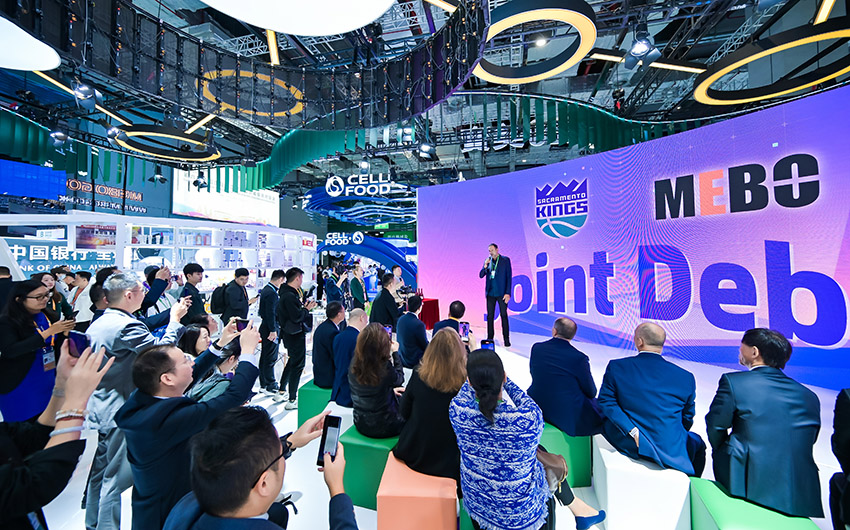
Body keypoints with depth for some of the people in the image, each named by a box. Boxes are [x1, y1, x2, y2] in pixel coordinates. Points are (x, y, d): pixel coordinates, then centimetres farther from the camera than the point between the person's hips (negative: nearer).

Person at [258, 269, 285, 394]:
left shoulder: (266, 289, 11)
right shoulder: (271, 293, -20)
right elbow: (270, 313, -23)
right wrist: (273, 331, -20)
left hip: (266, 327, 10)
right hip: (271, 328, -10)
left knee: (265, 356, 17)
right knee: (271, 358, -1)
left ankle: (263, 384, 28)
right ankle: (270, 386, 8)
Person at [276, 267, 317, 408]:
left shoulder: (287, 293, 9)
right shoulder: (290, 296, -23)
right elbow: (297, 317, -26)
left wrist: (303, 306, 3)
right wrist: (307, 308, -11)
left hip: (289, 334, 11)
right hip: (295, 334, -11)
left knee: (292, 361, 25)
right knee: (297, 364, 1)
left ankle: (281, 392, 37)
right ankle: (292, 400, 11)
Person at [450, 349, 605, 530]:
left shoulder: (457, 410, -25)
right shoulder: (529, 417, -32)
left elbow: (465, 391, -2)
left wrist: (477, 370, 13)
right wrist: (504, 379, 4)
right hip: (522, 515, -2)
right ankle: (574, 505, 39)